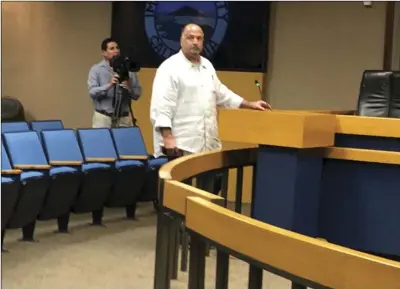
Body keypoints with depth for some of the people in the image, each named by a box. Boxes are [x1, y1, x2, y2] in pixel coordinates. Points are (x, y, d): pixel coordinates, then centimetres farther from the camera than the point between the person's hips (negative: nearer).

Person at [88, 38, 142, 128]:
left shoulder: (128, 69, 6)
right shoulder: (96, 69, 3)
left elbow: (137, 94, 3)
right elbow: (92, 92, -10)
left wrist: (130, 88, -19)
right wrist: (109, 85, -25)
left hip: (124, 119, 2)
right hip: (103, 118, -2)